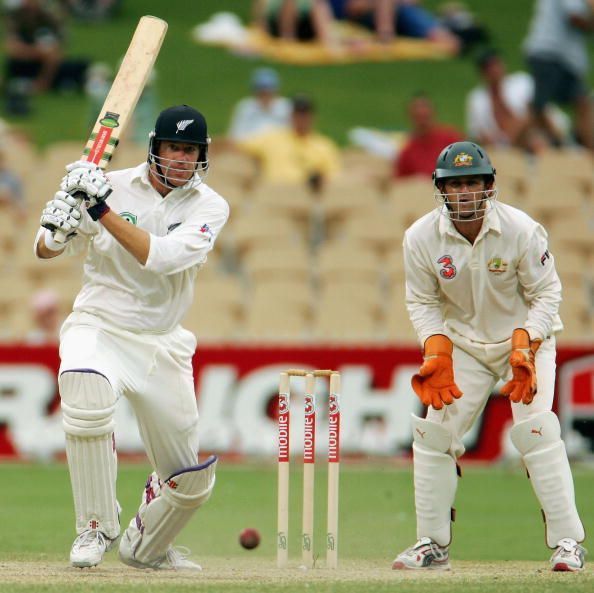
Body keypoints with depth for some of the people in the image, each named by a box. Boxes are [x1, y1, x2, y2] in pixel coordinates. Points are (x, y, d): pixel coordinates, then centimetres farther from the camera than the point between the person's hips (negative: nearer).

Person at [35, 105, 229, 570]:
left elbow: (164, 257, -22)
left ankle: (145, 546, 40)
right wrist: (58, 229, -25)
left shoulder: (209, 207, -4)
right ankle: (97, 527, -20)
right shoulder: (114, 185, -6)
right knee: (87, 392, -38)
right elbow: (46, 251, -1)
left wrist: (103, 211, -29)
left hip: (163, 345, 3)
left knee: (192, 479, 7)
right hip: (99, 327, -3)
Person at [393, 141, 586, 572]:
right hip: (463, 342, 3)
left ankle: (568, 541, -14)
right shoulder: (422, 238, -15)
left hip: (529, 337, -3)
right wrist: (437, 353, -20)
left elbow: (546, 293, -14)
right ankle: (433, 544, 8)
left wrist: (524, 346, -28)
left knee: (536, 430, -19)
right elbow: (422, 302, -4)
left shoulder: (522, 230, -23)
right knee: (434, 431, -5)